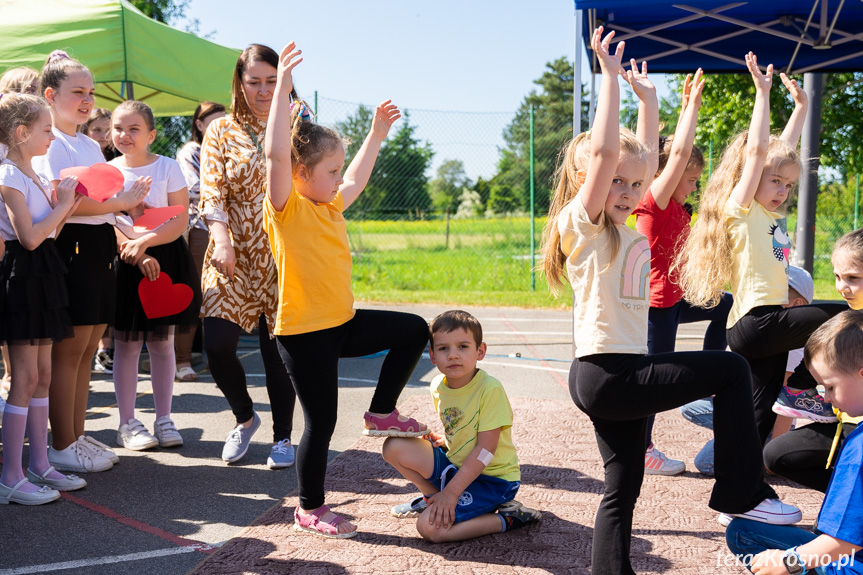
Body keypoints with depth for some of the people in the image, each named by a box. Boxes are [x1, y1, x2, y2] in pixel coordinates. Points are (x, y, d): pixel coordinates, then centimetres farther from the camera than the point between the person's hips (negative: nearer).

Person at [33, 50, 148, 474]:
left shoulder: (90, 145, 20)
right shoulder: (48, 143, -8)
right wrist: (121, 201, -18)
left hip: (100, 250, 9)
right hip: (71, 249, -9)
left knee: (87, 349, 11)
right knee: (69, 350, -4)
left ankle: (76, 436, 19)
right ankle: (62, 446, 4)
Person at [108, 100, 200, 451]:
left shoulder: (168, 168, 0)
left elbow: (181, 221, -6)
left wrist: (144, 242, -19)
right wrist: (135, 254, -16)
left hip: (166, 260, 0)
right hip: (124, 263, 0)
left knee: (162, 342, 5)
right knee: (126, 343, 2)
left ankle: (164, 419, 16)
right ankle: (127, 423, 11)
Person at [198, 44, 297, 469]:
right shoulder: (221, 131, 7)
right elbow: (211, 191, -4)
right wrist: (221, 238, -18)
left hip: (281, 254, 0)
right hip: (233, 255, 0)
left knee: (277, 347, 2)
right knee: (217, 344, -9)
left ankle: (282, 436, 20)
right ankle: (244, 416, 19)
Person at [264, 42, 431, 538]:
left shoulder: (331, 206, 10)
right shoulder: (288, 208, -14)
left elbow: (357, 180, 30)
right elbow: (276, 153, -29)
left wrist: (377, 135, 31)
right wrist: (283, 88, -32)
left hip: (342, 322, 8)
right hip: (304, 330, -8)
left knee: (415, 330, 11)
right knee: (322, 423, 0)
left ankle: (382, 412, 19)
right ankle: (310, 511, 17)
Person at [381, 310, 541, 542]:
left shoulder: (490, 389, -23)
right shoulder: (438, 387, -1)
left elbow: (486, 449, -23)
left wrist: (451, 492, -23)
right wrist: (443, 442, -5)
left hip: (493, 479, -7)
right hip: (456, 466, 7)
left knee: (430, 527, -24)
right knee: (394, 446, -6)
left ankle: (507, 518, -7)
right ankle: (433, 497, 15)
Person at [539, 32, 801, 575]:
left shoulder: (624, 230, 15)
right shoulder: (583, 224, -9)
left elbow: (640, 157, 27)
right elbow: (602, 150, -22)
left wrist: (647, 99, 30)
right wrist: (611, 75, -17)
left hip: (619, 377, 9)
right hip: (607, 373, -9)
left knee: (624, 485, 11)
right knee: (732, 369, -9)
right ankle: (743, 492, -1)